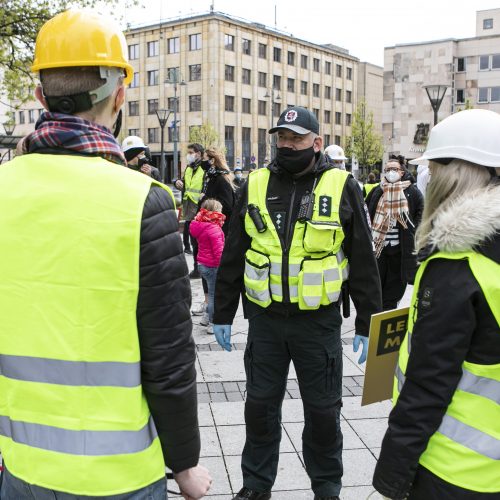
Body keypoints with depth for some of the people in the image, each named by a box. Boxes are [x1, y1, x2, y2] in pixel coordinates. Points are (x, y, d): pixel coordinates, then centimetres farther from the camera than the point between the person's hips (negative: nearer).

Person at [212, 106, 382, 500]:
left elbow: (364, 263, -2)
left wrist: (368, 325, -3)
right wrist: (223, 315, 7)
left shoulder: (342, 187, -4)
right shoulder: (256, 185, 3)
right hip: (265, 320, 2)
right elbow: (232, 256, 7)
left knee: (323, 409, 12)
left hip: (319, 322, -2)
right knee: (261, 405, 13)